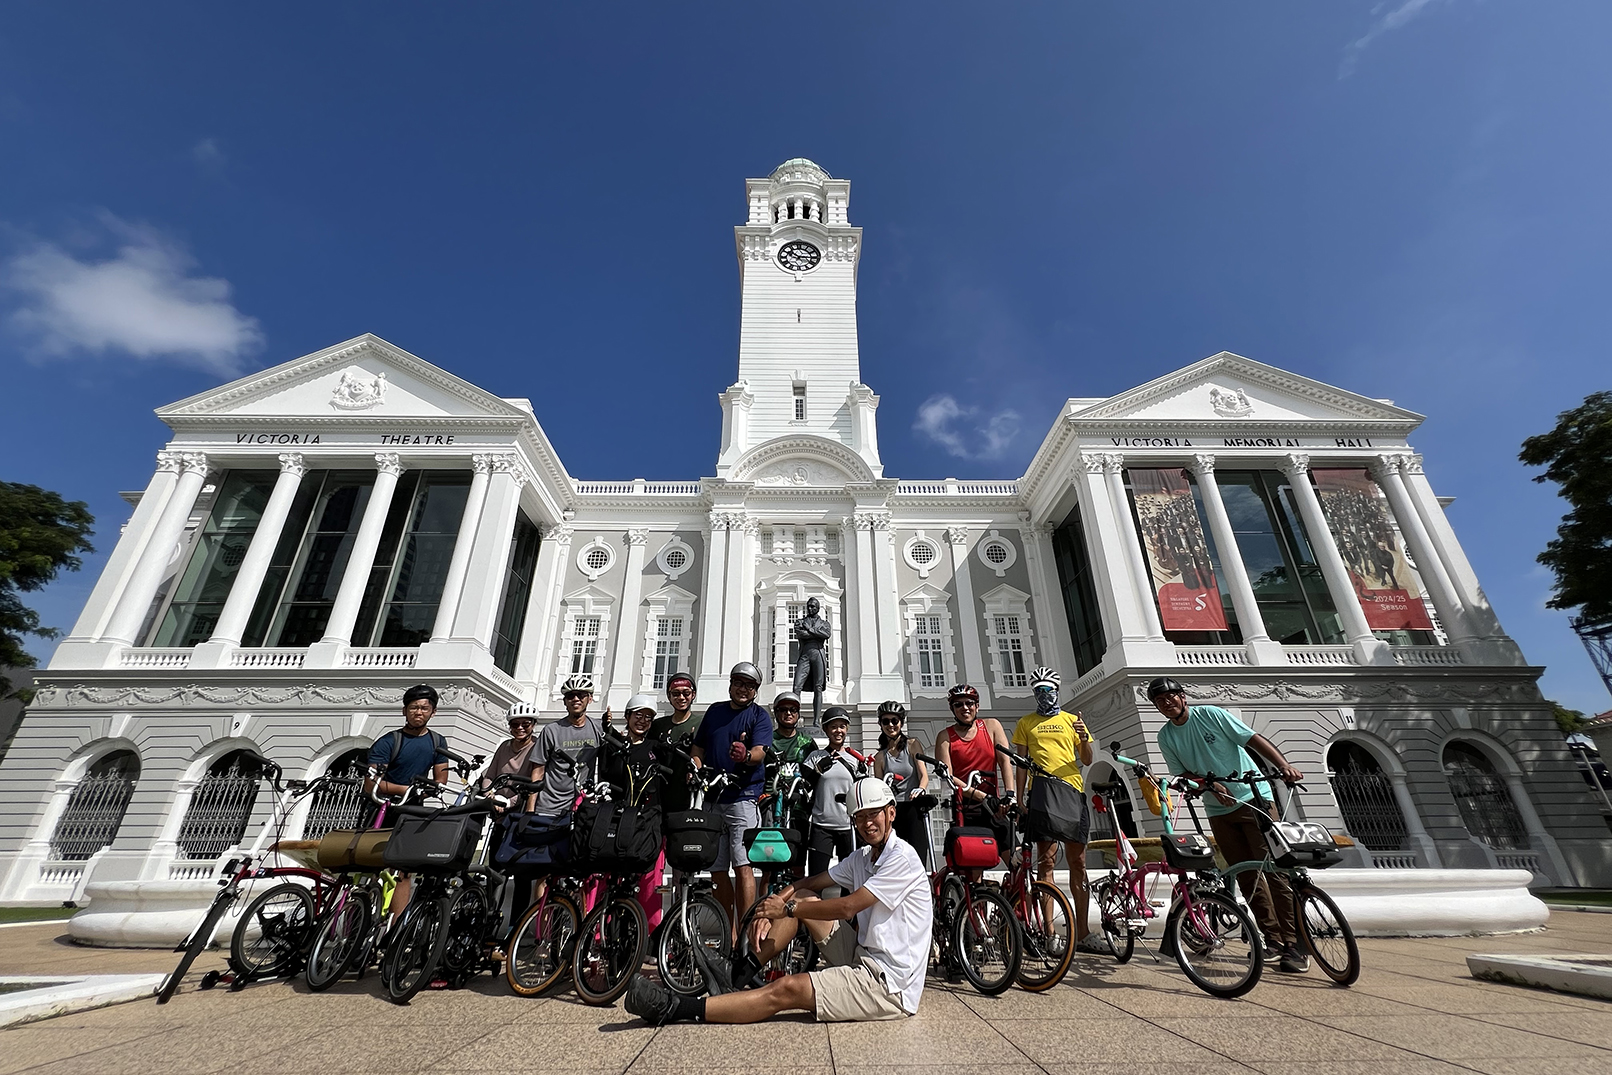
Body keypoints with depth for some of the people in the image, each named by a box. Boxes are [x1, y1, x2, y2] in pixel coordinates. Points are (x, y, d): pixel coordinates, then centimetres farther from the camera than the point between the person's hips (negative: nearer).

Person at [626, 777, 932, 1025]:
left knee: (786, 990, -20)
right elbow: (810, 882, 12)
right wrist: (774, 904, -7)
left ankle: (676, 1008, -17)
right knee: (802, 898, 4)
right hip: (861, 957, 8)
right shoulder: (862, 857, 13)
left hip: (889, 985, -8)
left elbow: (848, 907, -20)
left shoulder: (902, 857, -16)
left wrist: (788, 909, -10)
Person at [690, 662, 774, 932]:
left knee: (743, 866, -10)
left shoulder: (760, 716, 2)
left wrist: (745, 755, -35)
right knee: (717, 870, 8)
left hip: (743, 798, -4)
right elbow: (698, 749, 19)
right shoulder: (714, 711, 15)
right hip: (711, 800, 5)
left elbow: (760, 752, -12)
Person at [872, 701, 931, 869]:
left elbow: (924, 775, -4)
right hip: (892, 811, 2)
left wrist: (921, 789, -24)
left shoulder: (913, 745, 6)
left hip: (914, 809, -2)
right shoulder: (880, 757, 13)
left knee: (916, 859, -13)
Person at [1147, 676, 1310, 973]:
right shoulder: (1166, 737, 3)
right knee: (1247, 876, 5)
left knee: (1275, 868, -8)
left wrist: (1283, 765, -24)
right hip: (1219, 811, 3)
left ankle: (1294, 943, -2)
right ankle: (1273, 938, 16)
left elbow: (1254, 739, -10)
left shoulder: (1211, 715, -6)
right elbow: (1184, 774, 2)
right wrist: (1210, 785, -16)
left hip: (1253, 798, -3)